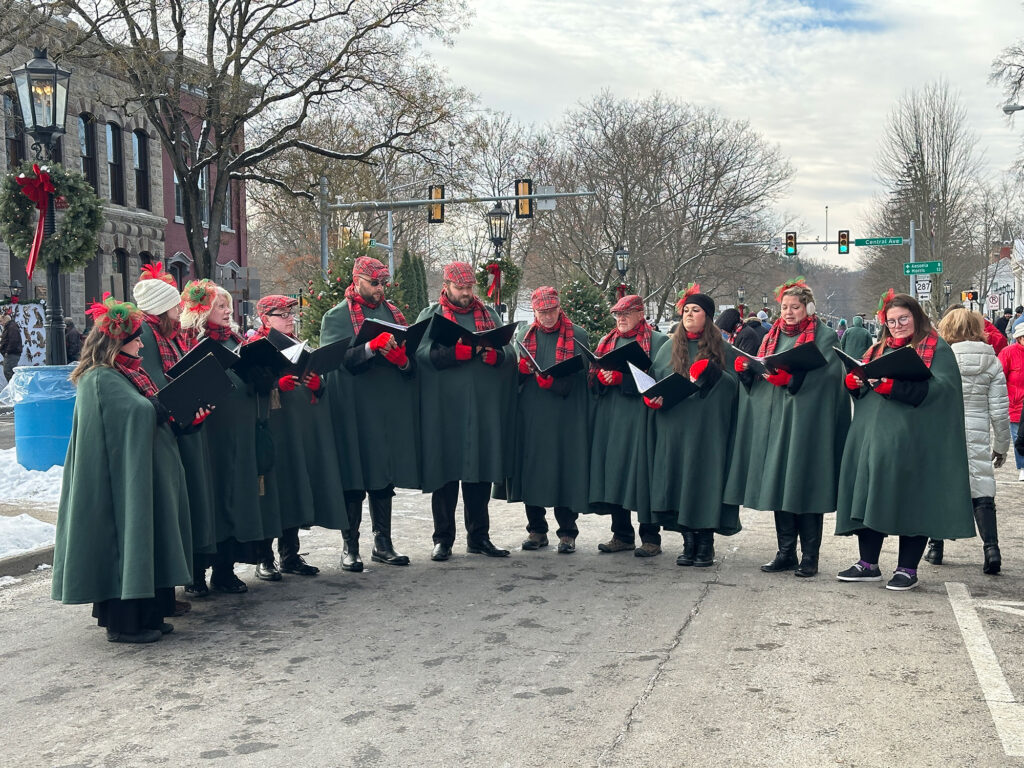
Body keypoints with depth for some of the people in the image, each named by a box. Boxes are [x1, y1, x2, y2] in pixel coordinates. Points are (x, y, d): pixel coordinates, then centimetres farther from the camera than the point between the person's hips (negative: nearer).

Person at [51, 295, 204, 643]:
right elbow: (141, 411, -29)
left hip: (143, 475, 10)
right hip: (123, 479, -10)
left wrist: (188, 417, 0)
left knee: (144, 544, 13)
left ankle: (145, 614, 22)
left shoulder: (126, 373, 15)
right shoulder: (101, 379, -16)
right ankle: (124, 623, 5)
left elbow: (158, 417, 16)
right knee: (128, 539, -4)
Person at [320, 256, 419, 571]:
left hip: (392, 409, 5)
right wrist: (372, 347, -25)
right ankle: (350, 547, 8)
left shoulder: (393, 313, 17)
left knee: (385, 478, 9)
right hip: (354, 411, -4)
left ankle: (383, 544, 17)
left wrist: (403, 360, -8)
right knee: (354, 481, -2)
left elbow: (412, 359, 16)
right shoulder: (336, 317, 2)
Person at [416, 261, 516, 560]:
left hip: (484, 410, 3)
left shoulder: (489, 314, 17)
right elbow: (423, 353, -10)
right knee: (445, 472, 0)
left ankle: (479, 536, 16)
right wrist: (466, 348, -18)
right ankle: (443, 539, 9)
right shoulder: (430, 316, 7)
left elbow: (508, 354, 8)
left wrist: (490, 351, -14)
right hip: (444, 410, -3)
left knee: (481, 473, 6)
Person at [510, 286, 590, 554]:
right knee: (531, 470, 5)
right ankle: (536, 530, 17)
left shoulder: (578, 336, 4)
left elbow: (581, 376, -1)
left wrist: (553, 382, -17)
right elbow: (515, 378, 13)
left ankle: (567, 532, 8)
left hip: (565, 416, -3)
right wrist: (522, 369, -10)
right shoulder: (525, 334, 14)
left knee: (565, 470, -3)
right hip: (531, 416, 3)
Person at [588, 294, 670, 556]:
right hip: (609, 416, 6)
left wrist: (621, 377, -15)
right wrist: (602, 377, -5)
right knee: (613, 470, 5)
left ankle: (650, 538, 2)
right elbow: (593, 379, 18)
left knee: (641, 471, -6)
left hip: (639, 417, -5)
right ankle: (622, 535, 14)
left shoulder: (657, 341, 1)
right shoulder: (607, 341, 20)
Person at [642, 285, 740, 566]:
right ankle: (689, 543, 10)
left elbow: (733, 384, -1)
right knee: (677, 481, 1)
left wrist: (711, 372, -17)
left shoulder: (722, 349, 7)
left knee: (704, 479, -6)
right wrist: (652, 397, -5)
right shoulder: (669, 348, 16)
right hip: (674, 428, 3)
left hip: (706, 427, -3)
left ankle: (706, 545, 4)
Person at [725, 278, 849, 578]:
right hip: (774, 420, 5)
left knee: (805, 487, -4)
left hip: (806, 420, -5)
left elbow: (824, 374, -14)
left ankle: (810, 556, 5)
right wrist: (746, 369, -6)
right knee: (777, 485, 6)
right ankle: (786, 553, 14)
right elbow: (758, 378, 15)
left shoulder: (825, 337, 1)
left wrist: (790, 377, -27)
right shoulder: (773, 336, 18)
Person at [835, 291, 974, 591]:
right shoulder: (878, 349, 21)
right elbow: (861, 391, 22)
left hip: (912, 440, -5)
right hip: (872, 435, 6)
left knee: (910, 500, -3)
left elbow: (942, 388, -14)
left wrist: (894, 385, -23)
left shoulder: (937, 349, 2)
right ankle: (868, 564, 14)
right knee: (866, 497, 4)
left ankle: (908, 569, 7)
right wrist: (854, 382, -2)